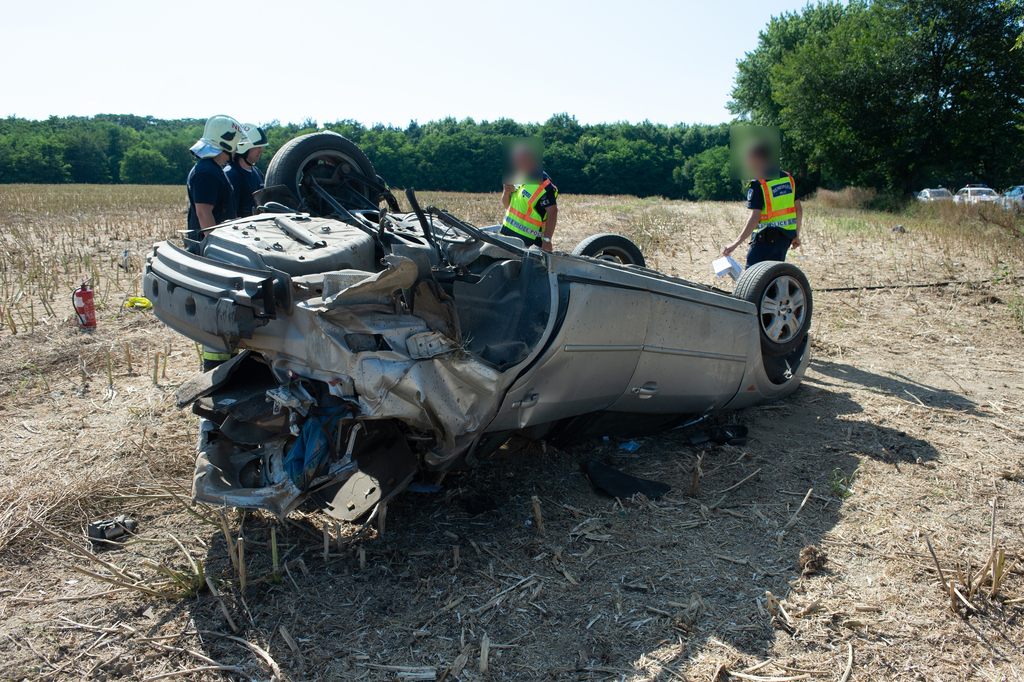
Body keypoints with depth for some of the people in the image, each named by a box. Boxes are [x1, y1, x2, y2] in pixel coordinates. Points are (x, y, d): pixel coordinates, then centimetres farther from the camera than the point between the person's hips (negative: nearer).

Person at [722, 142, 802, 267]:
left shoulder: (758, 184, -13)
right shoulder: (788, 178, 9)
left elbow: (754, 218, -21)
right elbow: (798, 209, 13)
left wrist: (736, 243, -22)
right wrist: (796, 235, 23)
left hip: (767, 237, -8)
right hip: (786, 236, 8)